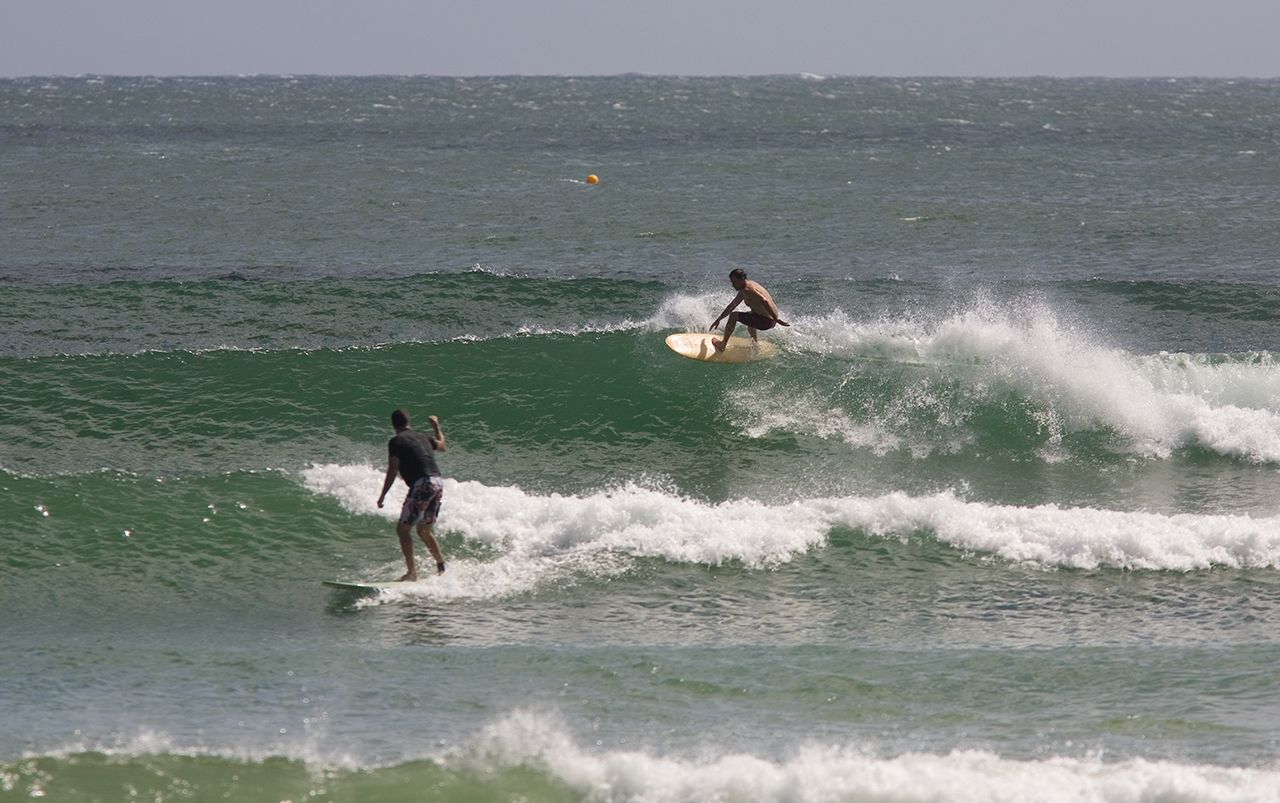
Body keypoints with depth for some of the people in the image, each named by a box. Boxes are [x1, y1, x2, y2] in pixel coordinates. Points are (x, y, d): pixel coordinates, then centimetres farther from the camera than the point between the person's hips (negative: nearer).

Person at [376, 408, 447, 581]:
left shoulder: (396, 442, -1)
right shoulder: (423, 437, 19)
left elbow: (393, 471, -7)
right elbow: (441, 445, 39)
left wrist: (382, 496, -1)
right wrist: (436, 426, 56)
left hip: (422, 484, -7)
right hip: (438, 482, 7)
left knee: (403, 529, -3)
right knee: (424, 531, 22)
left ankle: (412, 572, -12)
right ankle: (442, 566, 23)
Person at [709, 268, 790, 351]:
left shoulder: (747, 289, -18)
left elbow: (764, 301, -29)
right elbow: (732, 306, 24)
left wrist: (776, 319, -33)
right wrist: (718, 320, 27)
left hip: (766, 321, -10)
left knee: (733, 316, -7)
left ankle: (722, 345, -1)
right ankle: (755, 340, 48)